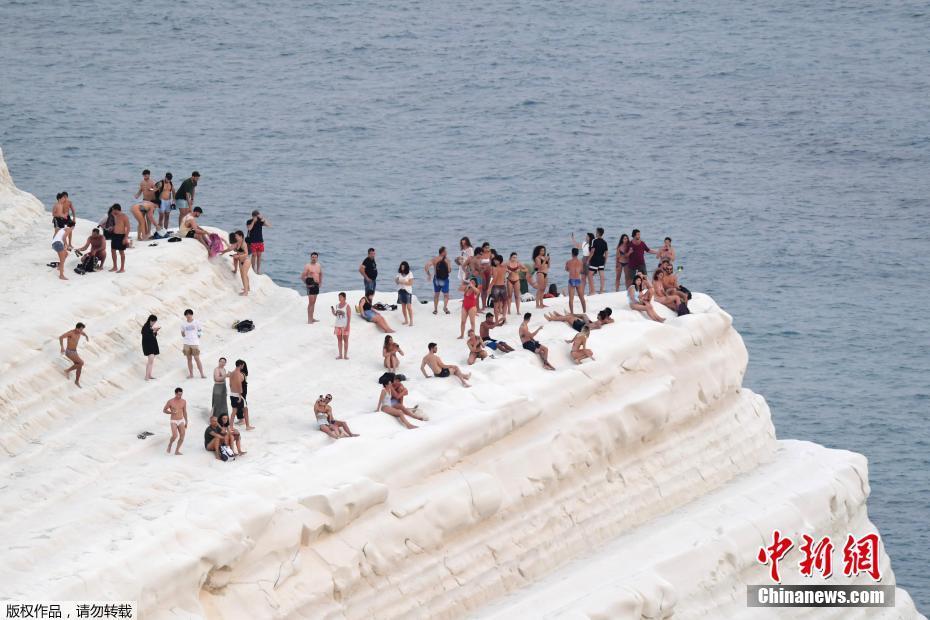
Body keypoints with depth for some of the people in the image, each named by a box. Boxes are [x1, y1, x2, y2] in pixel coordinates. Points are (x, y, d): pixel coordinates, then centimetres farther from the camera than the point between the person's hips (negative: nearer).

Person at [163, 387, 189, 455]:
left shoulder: (183, 401, 1)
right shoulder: (170, 402, -11)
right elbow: (164, 410, -1)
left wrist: (186, 422, 13)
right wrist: (171, 412, -19)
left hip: (181, 421, 4)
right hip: (173, 421, -4)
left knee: (182, 435, -9)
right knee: (175, 436, -20)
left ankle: (177, 451, 3)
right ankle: (170, 444, 13)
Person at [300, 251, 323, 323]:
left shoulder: (319, 266, 11)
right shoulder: (307, 266, -10)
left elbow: (320, 274, 27)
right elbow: (302, 276, -12)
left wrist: (320, 282, 16)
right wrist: (306, 283, -18)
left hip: (316, 285, 7)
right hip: (310, 285, -7)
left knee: (313, 302, 13)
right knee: (311, 302, -11)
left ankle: (311, 318, 20)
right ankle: (309, 319, -11)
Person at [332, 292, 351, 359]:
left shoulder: (347, 306, -10)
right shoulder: (337, 306, 7)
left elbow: (349, 317, -11)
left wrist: (347, 326, -17)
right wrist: (332, 310, -3)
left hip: (345, 326, -6)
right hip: (338, 325, 6)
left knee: (345, 340, 2)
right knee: (339, 340, 8)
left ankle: (345, 355, 7)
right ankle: (340, 355, 15)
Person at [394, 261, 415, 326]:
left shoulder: (409, 274, -5)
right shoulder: (399, 274, 7)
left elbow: (410, 283, -10)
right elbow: (397, 282, 12)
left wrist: (403, 282, -18)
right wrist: (396, 280, -11)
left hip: (407, 291, -5)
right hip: (401, 291, 5)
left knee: (409, 306, -9)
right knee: (403, 306, 7)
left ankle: (411, 321, -7)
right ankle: (406, 320, 16)